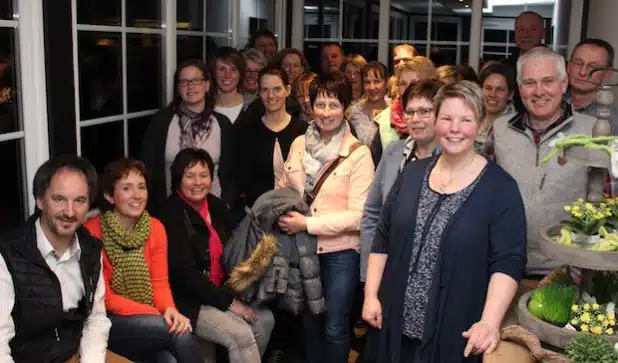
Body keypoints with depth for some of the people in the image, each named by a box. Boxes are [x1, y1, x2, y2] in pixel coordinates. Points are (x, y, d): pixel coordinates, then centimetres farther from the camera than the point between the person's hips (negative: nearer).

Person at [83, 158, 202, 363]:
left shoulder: (156, 228, 2)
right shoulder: (92, 232, -14)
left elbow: (159, 282, 2)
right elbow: (104, 296, -13)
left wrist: (170, 309, -20)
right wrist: (156, 314, -20)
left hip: (148, 319, 4)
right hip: (109, 321, -4)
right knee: (180, 335, -26)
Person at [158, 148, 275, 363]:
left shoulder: (216, 205, 5)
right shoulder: (171, 215, -15)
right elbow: (184, 273, -19)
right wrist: (228, 302, -17)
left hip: (222, 291, 7)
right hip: (188, 300, -7)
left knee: (264, 319, -9)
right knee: (241, 335, -21)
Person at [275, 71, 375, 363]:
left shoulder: (358, 154, -13)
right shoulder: (299, 144, 1)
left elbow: (358, 215, -18)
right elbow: (283, 188, 13)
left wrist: (307, 224, -21)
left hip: (340, 252, -4)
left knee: (335, 327, 7)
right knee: (309, 321, 20)